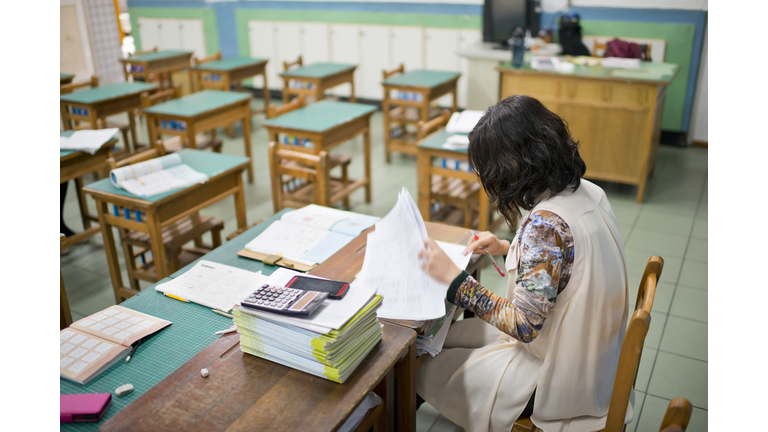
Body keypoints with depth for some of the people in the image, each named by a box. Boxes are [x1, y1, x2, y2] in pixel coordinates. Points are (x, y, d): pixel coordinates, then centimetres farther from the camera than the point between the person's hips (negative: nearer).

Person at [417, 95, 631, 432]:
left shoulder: (545, 224, -33)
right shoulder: (586, 192, -5)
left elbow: (524, 325, -29)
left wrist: (453, 278, -24)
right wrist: (508, 249, 8)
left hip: (560, 379, -9)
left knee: (426, 373, 4)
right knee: (446, 335, 17)